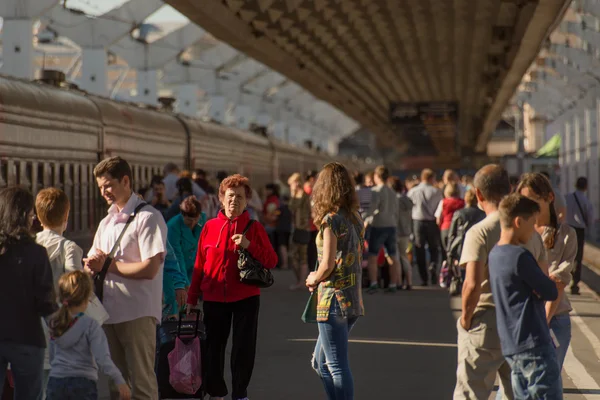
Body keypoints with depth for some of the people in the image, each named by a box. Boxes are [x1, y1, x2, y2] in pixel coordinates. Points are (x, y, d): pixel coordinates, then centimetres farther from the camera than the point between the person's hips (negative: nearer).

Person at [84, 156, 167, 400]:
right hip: (109, 311, 8)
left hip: (138, 313, -8)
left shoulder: (148, 218, -7)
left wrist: (108, 265, -9)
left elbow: (149, 269, -16)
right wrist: (93, 264, -8)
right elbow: (92, 264, 17)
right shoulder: (107, 222, 19)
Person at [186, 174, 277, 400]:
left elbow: (271, 262, -3)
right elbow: (199, 265, 7)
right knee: (213, 347, 6)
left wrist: (249, 245, -17)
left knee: (244, 348, 1)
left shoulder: (254, 228, 1)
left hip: (246, 298, -1)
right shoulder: (210, 227, 3)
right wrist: (192, 298, 7)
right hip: (214, 297, 1)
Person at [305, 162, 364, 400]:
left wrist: (313, 279, 3)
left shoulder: (331, 220, -13)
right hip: (353, 300, 8)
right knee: (321, 363, 18)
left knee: (338, 366, -3)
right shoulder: (355, 217, 10)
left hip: (334, 300, -8)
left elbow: (328, 264, -17)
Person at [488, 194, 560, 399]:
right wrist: (544, 270, 6)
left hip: (511, 345, 9)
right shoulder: (520, 257, -17)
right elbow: (550, 293, -10)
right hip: (534, 345, -9)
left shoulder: (495, 254, 12)